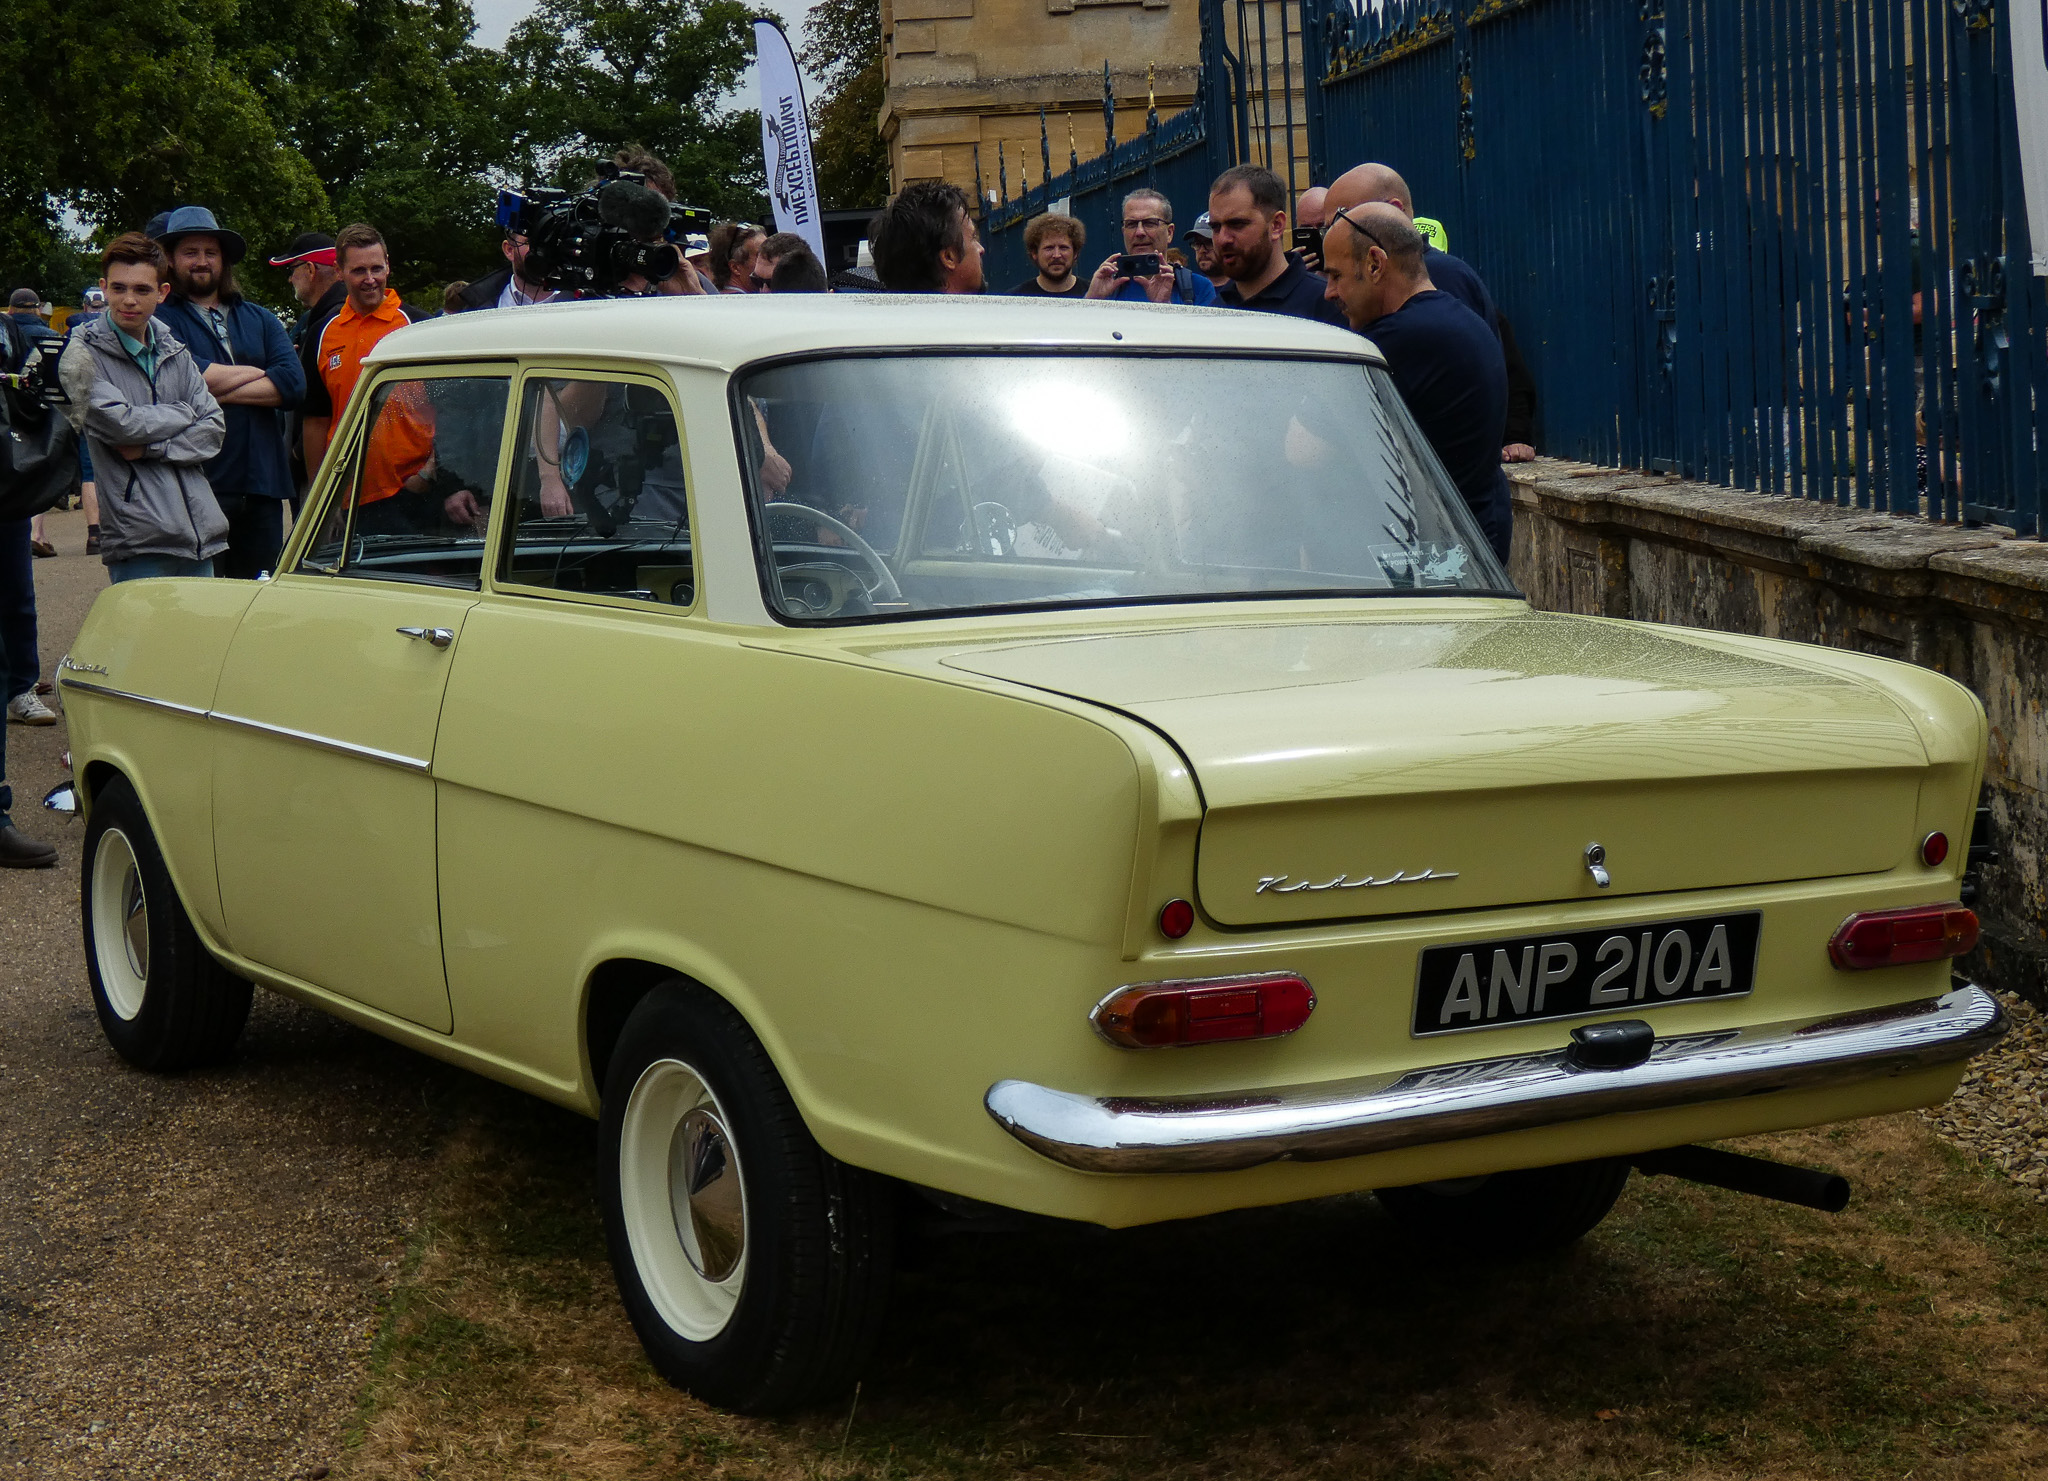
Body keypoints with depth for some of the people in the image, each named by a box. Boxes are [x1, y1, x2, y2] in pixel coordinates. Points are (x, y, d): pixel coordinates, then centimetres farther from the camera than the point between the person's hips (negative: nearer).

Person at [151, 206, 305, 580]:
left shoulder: (260, 320, 18)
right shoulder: (159, 321, 3)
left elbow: (293, 383, 2)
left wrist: (221, 390, -10)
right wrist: (258, 373, -3)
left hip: (261, 487, 5)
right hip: (197, 489, -5)